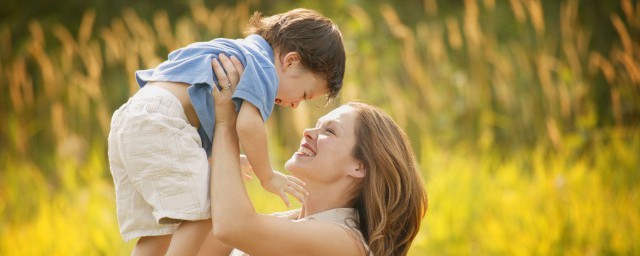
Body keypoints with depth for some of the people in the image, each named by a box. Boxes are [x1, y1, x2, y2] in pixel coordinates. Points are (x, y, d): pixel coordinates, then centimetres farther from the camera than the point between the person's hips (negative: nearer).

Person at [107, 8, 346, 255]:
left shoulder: (235, 52, 29)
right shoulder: (264, 67, -1)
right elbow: (248, 124, -16)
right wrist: (267, 176, -4)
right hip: (161, 123, -10)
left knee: (157, 235, 9)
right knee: (207, 215, -15)